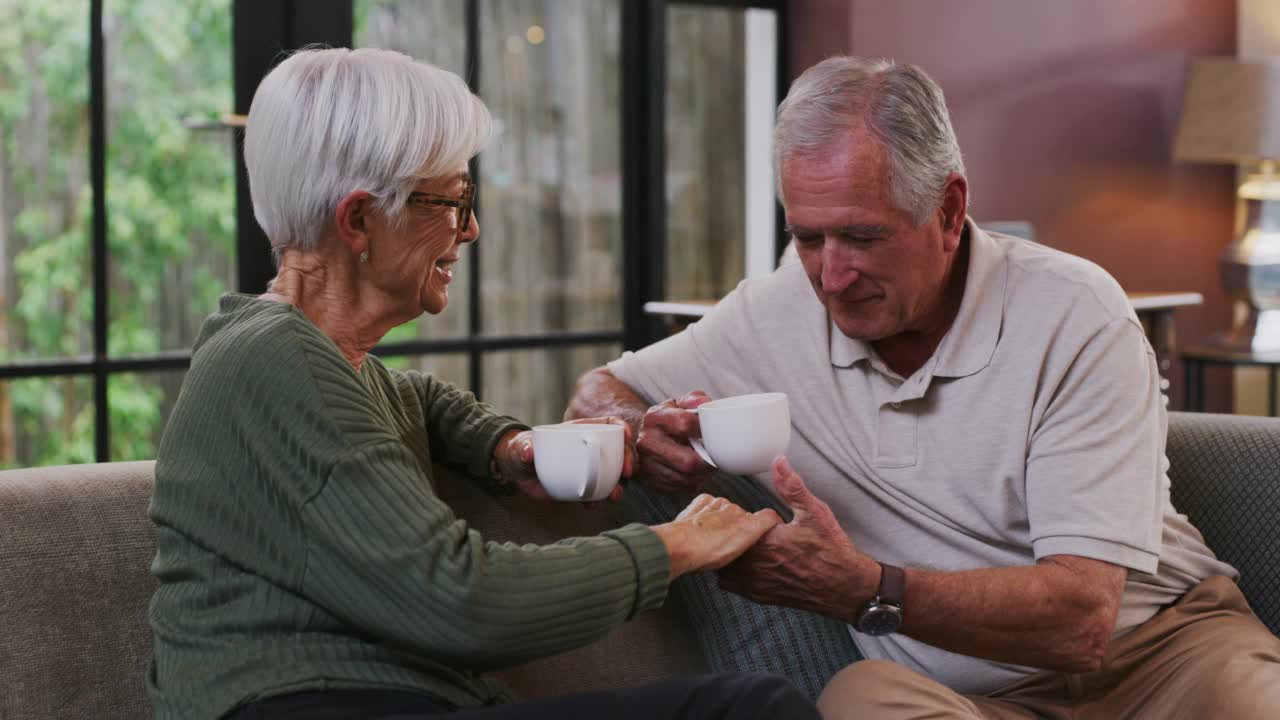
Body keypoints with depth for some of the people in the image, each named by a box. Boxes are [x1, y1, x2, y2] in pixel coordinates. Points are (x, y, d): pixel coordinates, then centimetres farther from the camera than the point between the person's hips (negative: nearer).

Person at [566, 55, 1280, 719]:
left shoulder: (1074, 316, -13)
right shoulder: (775, 314, 0)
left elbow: (1081, 620, -20)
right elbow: (599, 392, 15)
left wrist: (866, 590, -33)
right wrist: (647, 437, -10)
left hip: (1159, 642, -2)